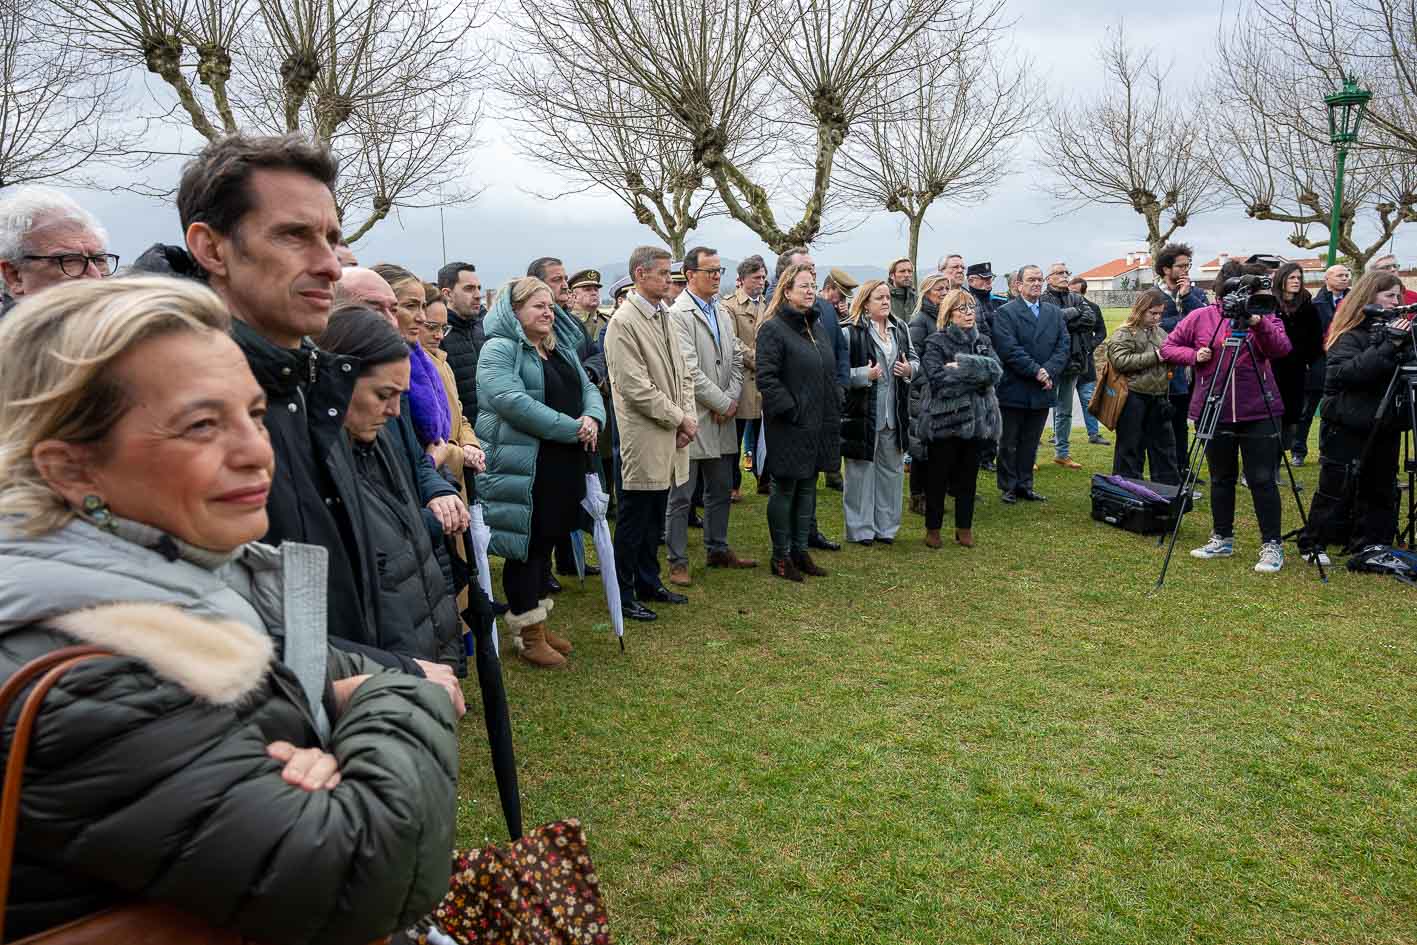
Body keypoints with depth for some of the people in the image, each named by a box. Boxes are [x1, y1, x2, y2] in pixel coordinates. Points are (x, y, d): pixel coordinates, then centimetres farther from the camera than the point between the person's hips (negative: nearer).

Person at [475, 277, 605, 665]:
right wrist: (571, 428, -20)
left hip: (564, 465, 8)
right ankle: (530, 636, 12)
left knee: (547, 541, 16)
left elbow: (588, 389, 16)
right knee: (527, 545, 1)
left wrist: (592, 418, -8)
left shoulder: (561, 348, 18)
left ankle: (538, 623, 29)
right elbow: (513, 401, -22)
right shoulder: (499, 349, -9)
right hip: (522, 468, -8)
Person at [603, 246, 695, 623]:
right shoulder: (623, 322, -15)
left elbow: (681, 372, 15)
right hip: (643, 439, -8)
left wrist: (689, 416, 0)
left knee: (654, 519, 18)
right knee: (633, 521, 3)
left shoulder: (663, 315, 12)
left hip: (669, 437, 8)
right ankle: (623, 595, 15)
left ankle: (648, 582, 31)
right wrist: (680, 419, -13)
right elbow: (636, 388, -19)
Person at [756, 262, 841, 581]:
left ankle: (800, 550, 24)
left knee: (807, 488, 13)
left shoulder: (816, 326, 14)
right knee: (785, 489, 3)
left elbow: (829, 373, 20)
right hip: (789, 427, -7)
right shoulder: (772, 328, -11)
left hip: (819, 424, 8)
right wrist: (792, 410, -18)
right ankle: (781, 556, 14)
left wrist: (832, 415, 12)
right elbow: (766, 378, -18)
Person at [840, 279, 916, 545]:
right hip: (863, 411, -6)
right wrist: (865, 375, -21)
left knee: (892, 469, 12)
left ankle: (885, 525, 24)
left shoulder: (900, 328, 11)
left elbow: (914, 358, 22)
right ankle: (859, 528, 12)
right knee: (861, 470, 1)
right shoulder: (851, 331, -9)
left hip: (895, 411, 6)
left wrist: (909, 368, 0)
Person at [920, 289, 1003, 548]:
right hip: (944, 419, -4)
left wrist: (961, 365, -17)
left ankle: (964, 528, 23)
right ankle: (932, 528, 17)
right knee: (939, 476, 5)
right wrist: (977, 373, -13)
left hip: (977, 418, 4)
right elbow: (938, 379, -20)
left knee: (969, 475, 11)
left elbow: (997, 371, -7)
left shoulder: (982, 341, 10)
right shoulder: (936, 343, -5)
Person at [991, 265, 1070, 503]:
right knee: (1009, 443, 5)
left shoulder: (1055, 312, 12)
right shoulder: (1005, 312, -5)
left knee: (1030, 443, 12)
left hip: (1043, 390, 5)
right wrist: (1036, 371, -18)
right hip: (1014, 391, -4)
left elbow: (1064, 345, 4)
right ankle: (1008, 487, 15)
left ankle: (1025, 486, 20)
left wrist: (1049, 371, -12)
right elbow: (1009, 349, -15)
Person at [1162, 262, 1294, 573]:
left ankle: (1272, 546, 6)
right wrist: (1193, 355, -11)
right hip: (1214, 411, 1)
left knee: (1262, 479, -2)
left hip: (1258, 411, -1)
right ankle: (1221, 539, 25)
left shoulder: (1265, 317, 3)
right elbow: (1168, 347, 6)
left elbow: (1281, 349, -13)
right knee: (1221, 478, 12)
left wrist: (1259, 324, -29)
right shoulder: (1200, 317, 3)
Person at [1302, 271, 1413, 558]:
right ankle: (1313, 545, 8)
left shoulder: (1395, 328, 9)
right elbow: (1348, 372, -23)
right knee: (1337, 489, -1)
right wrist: (1389, 345, -28)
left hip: (1385, 426, 6)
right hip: (1348, 426, -6)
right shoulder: (1350, 333, -8)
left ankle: (1371, 547, 20)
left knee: (1381, 490, 10)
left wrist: (1406, 343, -9)